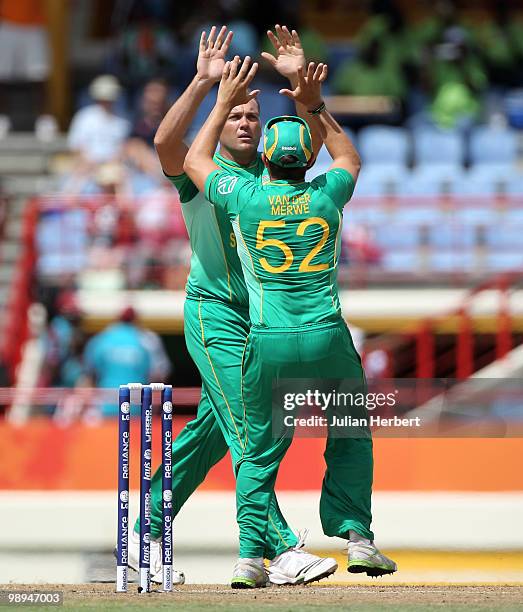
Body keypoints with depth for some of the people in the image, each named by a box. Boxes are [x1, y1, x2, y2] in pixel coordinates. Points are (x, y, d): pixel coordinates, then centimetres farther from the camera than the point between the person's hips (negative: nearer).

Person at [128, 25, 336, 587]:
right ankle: (282, 552, -20)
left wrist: (299, 80, -15)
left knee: (212, 429, 11)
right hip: (214, 313, -6)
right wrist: (203, 83, -32)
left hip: (265, 313, 6)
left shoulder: (273, 170, 10)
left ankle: (148, 530, 22)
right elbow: (165, 141, -24)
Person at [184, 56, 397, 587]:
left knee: (259, 449, 9)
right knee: (350, 436, 17)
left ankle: (251, 553, -1)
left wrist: (224, 103, 25)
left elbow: (194, 161, 21)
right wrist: (314, 106, 25)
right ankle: (357, 535, 6)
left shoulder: (243, 198, 0)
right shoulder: (327, 196, 3)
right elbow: (348, 157, 28)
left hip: (268, 344, 0)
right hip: (328, 339, 0)